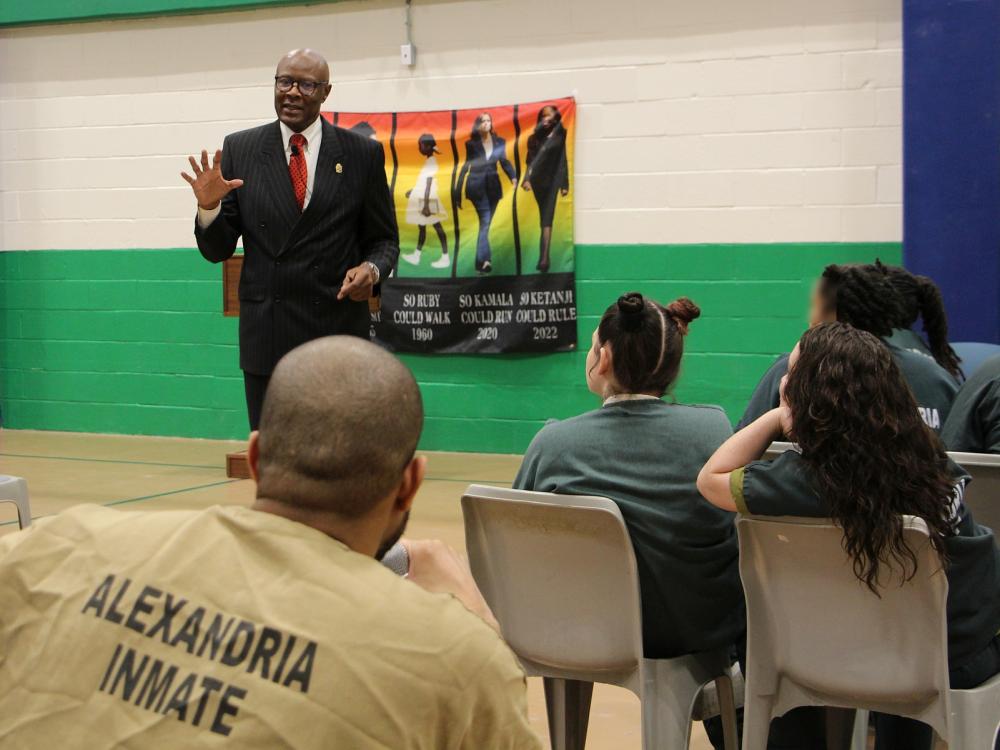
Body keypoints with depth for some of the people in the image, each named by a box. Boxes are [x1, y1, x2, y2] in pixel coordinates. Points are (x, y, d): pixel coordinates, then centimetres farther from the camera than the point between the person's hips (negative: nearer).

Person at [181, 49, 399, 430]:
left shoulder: (363, 154, 2)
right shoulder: (240, 149, 3)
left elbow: (384, 240, 8)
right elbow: (218, 250, 4)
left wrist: (372, 268, -14)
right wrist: (209, 206, -16)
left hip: (338, 332, -1)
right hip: (265, 337, 1)